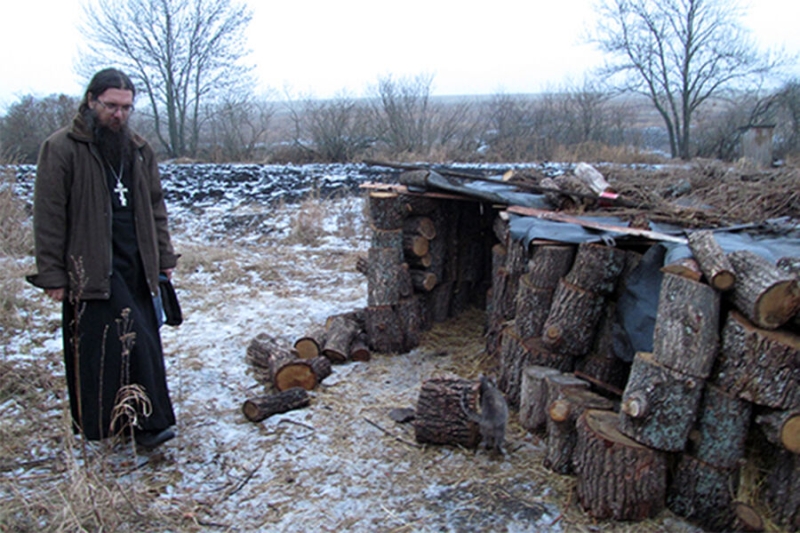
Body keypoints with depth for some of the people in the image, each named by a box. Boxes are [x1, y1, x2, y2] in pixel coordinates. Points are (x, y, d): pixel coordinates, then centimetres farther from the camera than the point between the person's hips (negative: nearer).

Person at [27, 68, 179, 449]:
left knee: (143, 341, 6)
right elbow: (49, 217, -6)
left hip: (136, 267, 5)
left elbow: (155, 208, 17)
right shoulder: (62, 148, -4)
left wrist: (164, 257, 12)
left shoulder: (139, 150, 13)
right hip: (90, 270, -5)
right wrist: (52, 274, -9)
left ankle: (145, 421, 17)